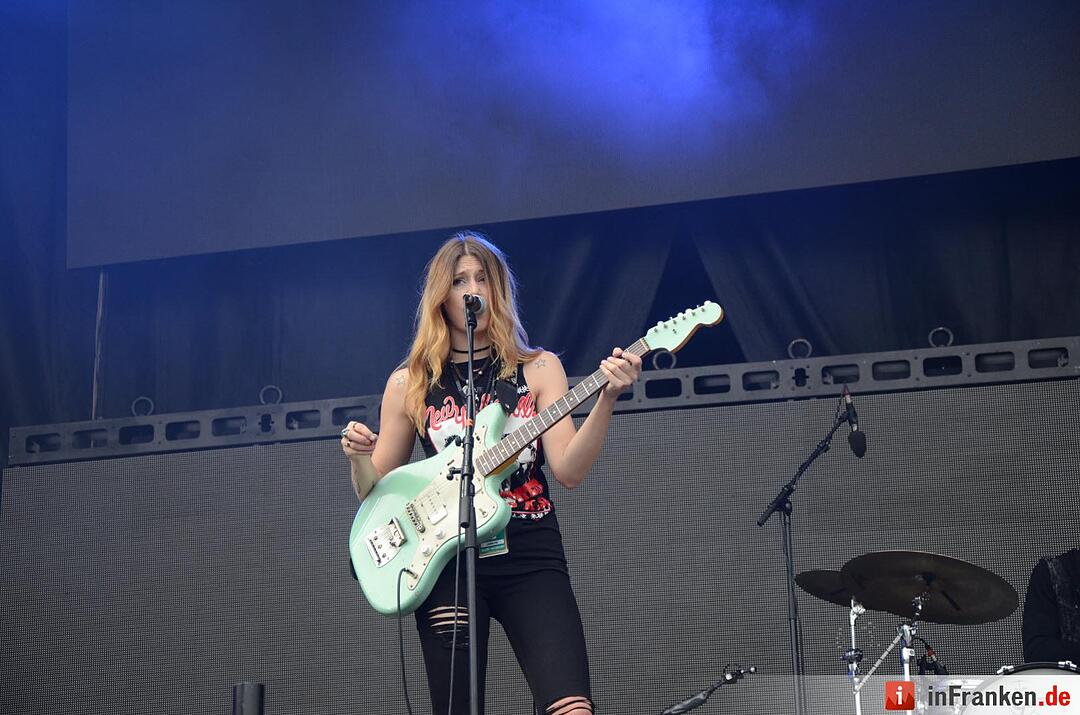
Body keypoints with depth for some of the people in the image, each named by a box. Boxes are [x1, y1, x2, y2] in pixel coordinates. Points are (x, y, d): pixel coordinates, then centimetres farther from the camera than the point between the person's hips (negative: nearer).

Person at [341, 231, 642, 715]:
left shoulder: (538, 369, 8)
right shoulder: (409, 384, 10)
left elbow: (569, 471, -5)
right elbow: (376, 493, 14)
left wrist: (606, 399, -18)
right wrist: (357, 457, -7)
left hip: (531, 558, -1)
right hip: (447, 565, 1)